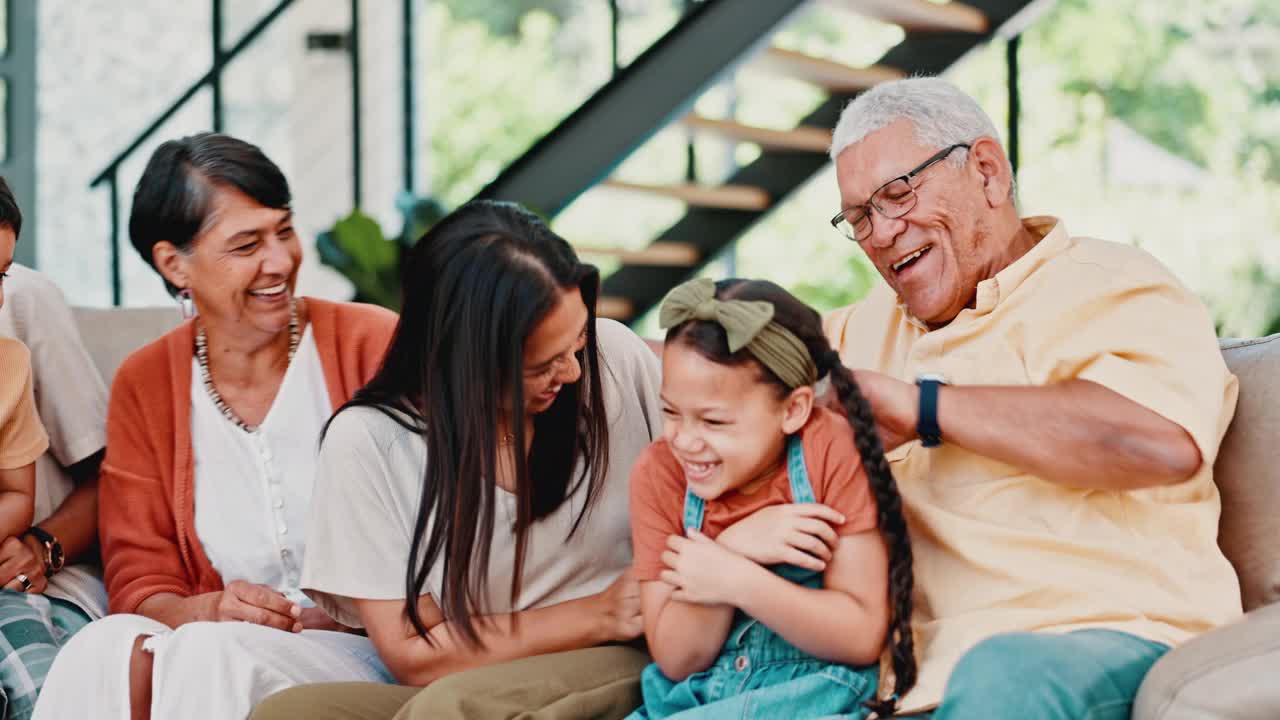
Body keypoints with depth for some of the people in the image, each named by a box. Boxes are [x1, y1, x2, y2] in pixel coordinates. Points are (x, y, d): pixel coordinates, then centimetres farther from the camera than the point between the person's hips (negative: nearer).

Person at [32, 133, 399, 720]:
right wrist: (206, 613, -17)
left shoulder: (374, 344, -1)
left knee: (212, 654, -34)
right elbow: (139, 581, 5)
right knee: (105, 646, -30)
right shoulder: (142, 386, 8)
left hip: (368, 653, -2)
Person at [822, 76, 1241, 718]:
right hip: (926, 665, 5)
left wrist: (920, 406, -13)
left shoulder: (1106, 287, 0)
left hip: (1110, 644, -5)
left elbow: (1164, 441, -20)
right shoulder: (875, 325, 23)